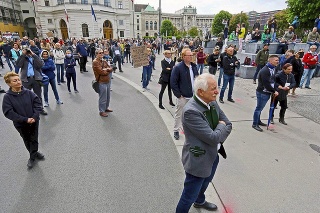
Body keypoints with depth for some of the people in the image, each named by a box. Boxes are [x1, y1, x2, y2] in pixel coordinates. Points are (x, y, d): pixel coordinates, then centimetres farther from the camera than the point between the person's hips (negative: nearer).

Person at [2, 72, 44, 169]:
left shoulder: (28, 92, -12)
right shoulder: (7, 97, -15)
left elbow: (38, 103, -10)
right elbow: (8, 113, -17)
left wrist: (34, 117, -21)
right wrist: (25, 120, -23)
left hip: (34, 121, 1)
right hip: (20, 124, 0)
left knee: (34, 139, 12)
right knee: (27, 141, 18)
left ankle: (32, 157, 33)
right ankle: (34, 153, 41)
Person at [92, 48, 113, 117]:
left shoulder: (104, 61, 14)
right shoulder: (95, 62, -12)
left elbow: (110, 69, 8)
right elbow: (101, 72, -19)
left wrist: (106, 69, -13)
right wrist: (108, 71, -4)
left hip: (107, 81, 8)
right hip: (101, 82, -8)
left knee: (108, 96, 18)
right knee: (103, 98, -1)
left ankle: (106, 108, 36)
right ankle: (101, 111, 13)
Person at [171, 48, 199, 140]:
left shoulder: (194, 66, 6)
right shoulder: (178, 67, -13)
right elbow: (173, 82, -14)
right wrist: (178, 95, -14)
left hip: (193, 95, 6)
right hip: (182, 96, -5)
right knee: (179, 114, 8)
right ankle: (176, 131, 25)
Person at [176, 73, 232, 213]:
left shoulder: (212, 102, -5)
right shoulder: (190, 111, -31)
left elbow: (228, 124, 3)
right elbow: (213, 137, -28)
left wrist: (217, 139, -12)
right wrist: (221, 126, -10)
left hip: (213, 155, 9)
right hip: (198, 159, -8)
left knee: (205, 184, 33)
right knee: (189, 196, 10)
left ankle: (200, 201, 62)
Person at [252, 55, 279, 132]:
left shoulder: (273, 69, 11)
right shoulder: (265, 70, -19)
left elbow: (273, 81, 16)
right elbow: (266, 84, -21)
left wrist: (274, 90, 5)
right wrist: (274, 91, -12)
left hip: (268, 92, 8)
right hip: (262, 92, -8)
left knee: (260, 108, 18)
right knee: (259, 108, -1)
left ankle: (258, 121, 31)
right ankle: (255, 124, 8)